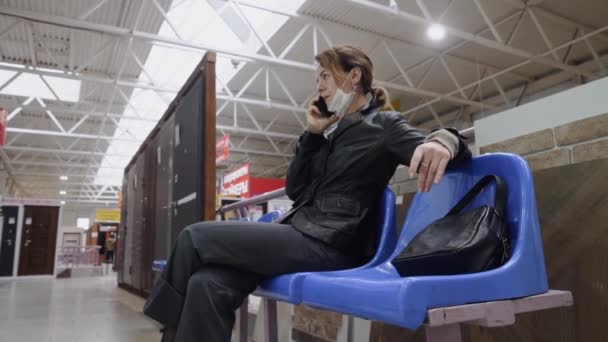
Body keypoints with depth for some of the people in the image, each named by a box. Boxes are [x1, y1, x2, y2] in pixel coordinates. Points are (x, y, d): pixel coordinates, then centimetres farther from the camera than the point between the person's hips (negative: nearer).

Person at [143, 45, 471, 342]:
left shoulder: (384, 125, 3)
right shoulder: (331, 132, 22)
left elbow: (433, 150, -13)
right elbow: (295, 190, 16)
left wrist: (443, 141, -36)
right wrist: (312, 134, 8)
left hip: (330, 245, -6)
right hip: (300, 233, 7)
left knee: (196, 237, -12)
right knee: (207, 285, -19)